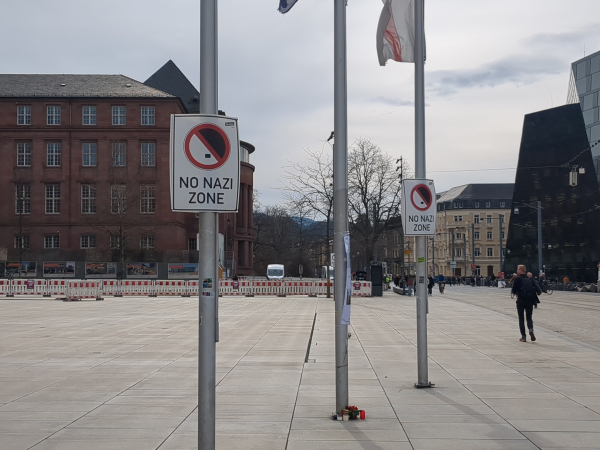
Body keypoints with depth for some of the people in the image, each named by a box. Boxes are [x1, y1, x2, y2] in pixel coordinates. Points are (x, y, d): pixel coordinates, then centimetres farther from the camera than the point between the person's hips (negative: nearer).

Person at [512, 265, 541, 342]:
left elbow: (513, 290, -10)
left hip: (521, 301, -3)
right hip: (530, 301, 3)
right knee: (529, 317, 15)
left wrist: (516, 292, 12)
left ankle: (523, 336, 4)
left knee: (521, 319, 7)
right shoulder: (530, 279, 6)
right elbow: (536, 289, 3)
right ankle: (531, 330, -13)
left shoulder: (517, 279, -7)